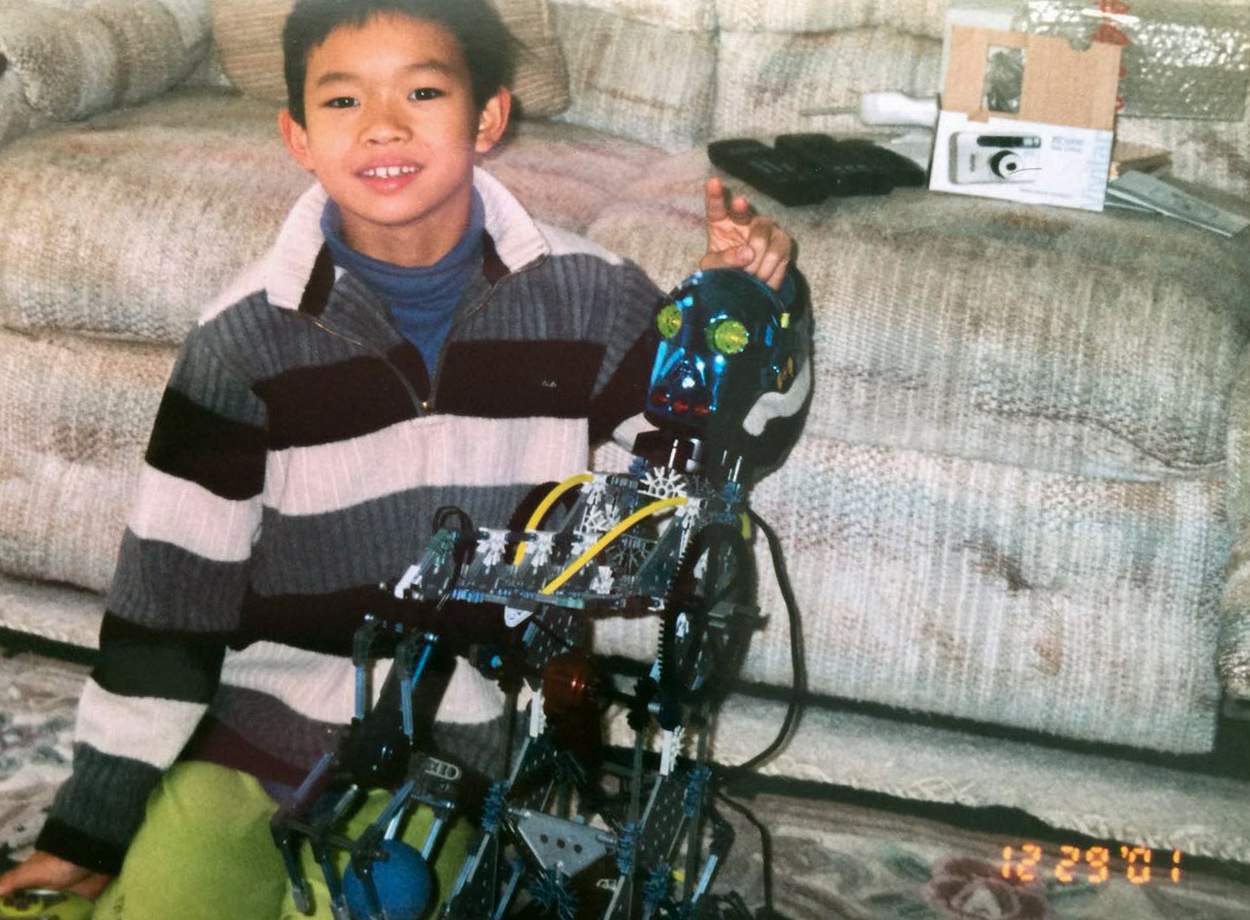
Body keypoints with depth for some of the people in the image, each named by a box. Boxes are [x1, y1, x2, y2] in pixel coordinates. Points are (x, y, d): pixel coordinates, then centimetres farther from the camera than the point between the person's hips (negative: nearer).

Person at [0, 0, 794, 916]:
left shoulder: (584, 299, -9)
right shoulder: (244, 341, -11)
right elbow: (171, 583, -6)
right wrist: (92, 821, -2)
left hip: (468, 767, 0)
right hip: (250, 742, 1)